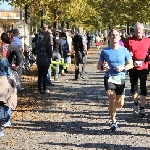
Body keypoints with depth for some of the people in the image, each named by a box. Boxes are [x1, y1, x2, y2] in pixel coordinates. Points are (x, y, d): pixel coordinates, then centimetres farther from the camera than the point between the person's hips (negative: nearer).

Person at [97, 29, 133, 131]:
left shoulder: (124, 50, -2)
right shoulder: (105, 51, -1)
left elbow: (131, 64, 5)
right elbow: (99, 65, 6)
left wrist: (123, 68, -15)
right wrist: (102, 67, -18)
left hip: (120, 79, 1)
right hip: (109, 78, -1)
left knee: (120, 104, 2)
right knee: (112, 100, -18)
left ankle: (113, 107, 40)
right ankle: (113, 121, 1)